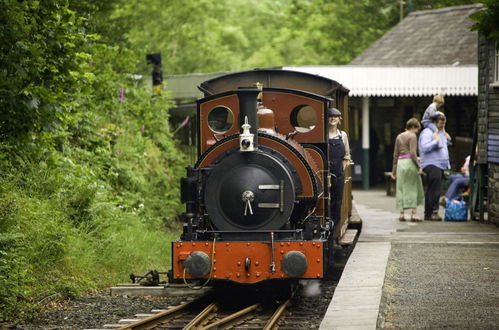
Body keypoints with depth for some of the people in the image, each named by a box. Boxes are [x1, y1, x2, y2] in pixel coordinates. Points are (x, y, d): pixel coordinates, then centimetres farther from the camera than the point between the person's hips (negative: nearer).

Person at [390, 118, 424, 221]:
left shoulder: (399, 137, 13)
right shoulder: (412, 136, -5)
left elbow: (395, 154, 14)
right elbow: (413, 153, -15)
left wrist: (394, 170, 17)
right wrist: (419, 167, -13)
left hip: (400, 163, 5)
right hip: (410, 162, -5)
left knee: (401, 189, 8)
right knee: (412, 188, 1)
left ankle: (402, 214, 6)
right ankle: (413, 214, -2)